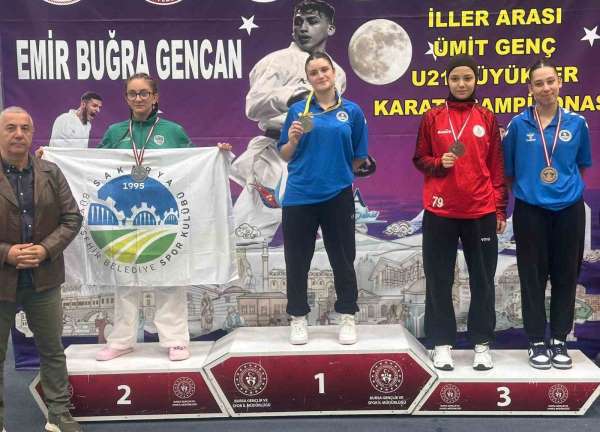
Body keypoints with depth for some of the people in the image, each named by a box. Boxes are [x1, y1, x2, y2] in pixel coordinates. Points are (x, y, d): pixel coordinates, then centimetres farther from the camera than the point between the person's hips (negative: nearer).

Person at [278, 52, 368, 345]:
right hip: (299, 195, 1)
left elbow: (359, 158, 8)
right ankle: (298, 319, 22)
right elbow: (285, 156, 5)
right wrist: (293, 140, -13)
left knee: (342, 258, 8)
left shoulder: (352, 111, 2)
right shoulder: (298, 110, 3)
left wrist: (337, 172, 12)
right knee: (297, 259, 7)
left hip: (338, 195, 0)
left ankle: (347, 318, 22)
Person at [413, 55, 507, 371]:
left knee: (483, 279, 6)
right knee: (439, 279, 4)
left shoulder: (487, 119, 6)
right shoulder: (433, 117, 4)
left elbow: (496, 166, 7)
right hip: (440, 211, -1)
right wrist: (439, 163, -13)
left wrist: (500, 209, 4)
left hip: (481, 211, 1)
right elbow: (419, 159, 8)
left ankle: (482, 343, 18)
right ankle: (442, 344, 15)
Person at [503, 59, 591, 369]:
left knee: (565, 275, 8)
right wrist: (526, 187, 5)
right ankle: (537, 342, 17)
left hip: (569, 209, 2)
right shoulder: (518, 124, -3)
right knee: (533, 277, 4)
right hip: (530, 210, -1)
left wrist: (567, 186, 10)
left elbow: (582, 164, 13)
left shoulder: (576, 123, 1)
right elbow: (508, 169, 3)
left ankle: (560, 340, 21)